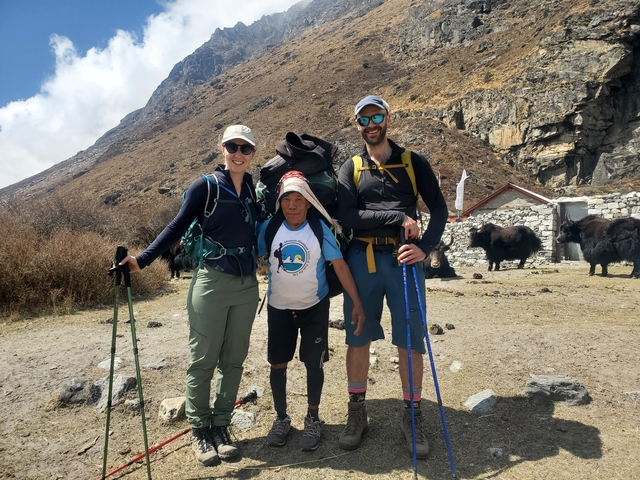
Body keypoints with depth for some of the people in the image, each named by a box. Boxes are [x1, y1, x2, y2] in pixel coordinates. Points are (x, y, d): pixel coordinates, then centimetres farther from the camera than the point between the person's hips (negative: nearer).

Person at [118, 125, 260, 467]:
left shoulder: (254, 189, 8)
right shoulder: (206, 187, -5)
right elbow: (177, 228, -7)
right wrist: (142, 260, -13)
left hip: (247, 286, 5)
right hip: (211, 282, -4)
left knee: (233, 360, 10)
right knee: (203, 361, 4)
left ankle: (220, 426, 24)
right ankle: (200, 430, 20)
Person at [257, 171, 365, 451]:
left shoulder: (320, 229, -14)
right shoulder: (269, 228, -9)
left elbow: (340, 265, -13)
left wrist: (357, 303, -17)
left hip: (315, 308, -1)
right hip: (279, 308, 2)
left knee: (314, 364, 6)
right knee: (278, 364, 9)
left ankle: (312, 420, 27)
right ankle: (281, 418, 30)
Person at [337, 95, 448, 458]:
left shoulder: (413, 162, 8)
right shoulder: (350, 169, 8)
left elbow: (439, 208, 4)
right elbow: (347, 217, -6)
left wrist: (425, 247, -12)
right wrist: (398, 217, -14)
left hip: (404, 258, -1)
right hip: (361, 259, 1)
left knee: (410, 341, 3)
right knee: (358, 338, 7)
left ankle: (412, 416, 21)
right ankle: (357, 412, 24)